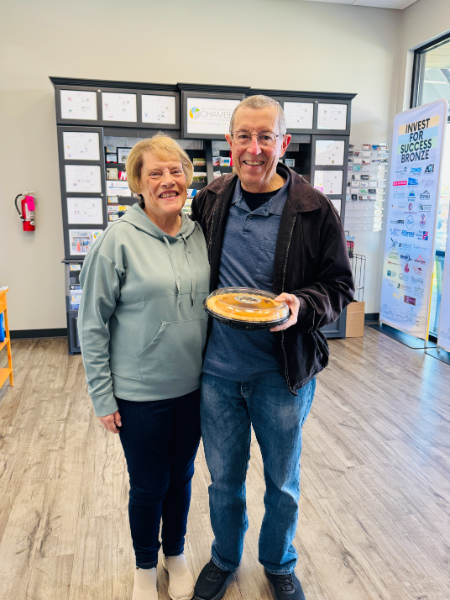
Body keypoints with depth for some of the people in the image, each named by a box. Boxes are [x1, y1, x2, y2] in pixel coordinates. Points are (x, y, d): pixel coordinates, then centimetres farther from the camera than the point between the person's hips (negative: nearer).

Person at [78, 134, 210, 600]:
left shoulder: (199, 235, -1)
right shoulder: (119, 240, -15)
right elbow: (92, 323, -10)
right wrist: (102, 396, -9)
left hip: (193, 387, 4)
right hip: (140, 393, -4)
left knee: (181, 476, 21)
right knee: (149, 484, 14)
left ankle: (175, 553, 47)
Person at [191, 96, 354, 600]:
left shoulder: (314, 209, -9)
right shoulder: (209, 202, 0)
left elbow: (339, 285, -4)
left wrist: (302, 304, -23)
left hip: (283, 373, -2)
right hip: (217, 370, 2)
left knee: (283, 482, 19)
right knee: (224, 478, 20)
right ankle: (225, 558, 49)